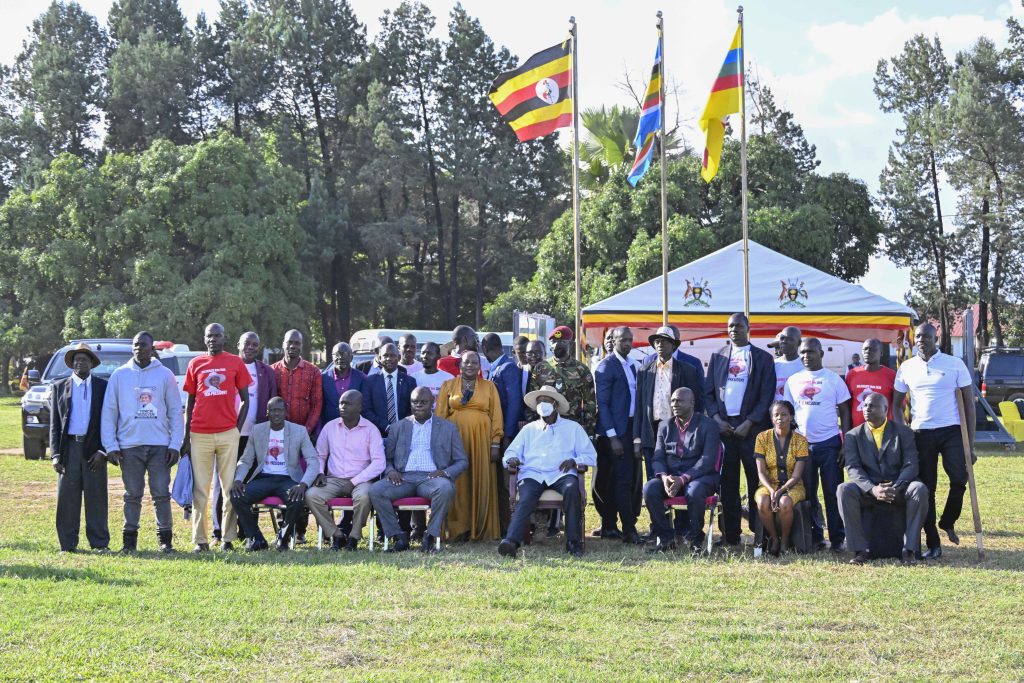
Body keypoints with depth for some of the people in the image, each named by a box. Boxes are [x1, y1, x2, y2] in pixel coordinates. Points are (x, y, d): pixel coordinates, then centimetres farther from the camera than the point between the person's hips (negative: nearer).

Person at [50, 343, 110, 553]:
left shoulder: (103, 387, 8)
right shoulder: (59, 387, 11)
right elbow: (54, 423, 9)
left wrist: (103, 451, -6)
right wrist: (55, 454, -1)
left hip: (94, 449, -1)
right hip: (68, 448, 1)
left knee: (96, 498, 0)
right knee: (67, 498, 1)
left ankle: (100, 543, 5)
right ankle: (68, 545, 7)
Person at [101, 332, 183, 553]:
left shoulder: (165, 375, 5)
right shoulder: (119, 375, 6)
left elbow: (175, 412, 5)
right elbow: (109, 412, 5)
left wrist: (175, 445, -3)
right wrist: (110, 446, -3)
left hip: (160, 445, -1)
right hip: (129, 446, 1)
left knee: (162, 494, -1)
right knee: (132, 495, 6)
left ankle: (165, 538, 7)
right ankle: (129, 539, 13)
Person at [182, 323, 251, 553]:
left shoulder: (235, 363, 6)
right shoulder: (195, 364, 9)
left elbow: (245, 400, 9)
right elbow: (190, 402, 11)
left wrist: (237, 428, -1)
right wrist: (186, 437, 6)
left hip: (228, 434, -1)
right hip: (200, 434, 1)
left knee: (230, 486, 1)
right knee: (200, 489, 1)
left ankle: (228, 538, 6)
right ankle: (200, 540, 4)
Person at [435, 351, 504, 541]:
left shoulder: (489, 387, 10)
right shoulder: (448, 386, 11)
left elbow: (496, 416, 5)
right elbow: (440, 415, 7)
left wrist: (495, 444, -4)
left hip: (481, 440, 0)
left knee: (481, 483, 0)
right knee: (457, 484, -2)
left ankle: (481, 529, 4)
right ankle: (458, 529, 1)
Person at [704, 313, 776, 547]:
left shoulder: (763, 358, 4)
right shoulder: (717, 356, 13)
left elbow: (766, 396, -2)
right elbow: (708, 392, 12)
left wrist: (749, 424, -11)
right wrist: (717, 419, -3)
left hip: (751, 427, -3)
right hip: (723, 425, 3)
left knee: (756, 481, -2)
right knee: (727, 482, 3)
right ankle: (730, 534, 7)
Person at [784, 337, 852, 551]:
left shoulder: (833, 379, 1)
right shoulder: (793, 381, 8)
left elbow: (845, 412, 2)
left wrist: (846, 444, -5)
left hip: (829, 443, -3)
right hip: (802, 444, 3)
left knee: (833, 492, -2)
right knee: (808, 494, 6)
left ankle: (837, 539, 4)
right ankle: (815, 538, 14)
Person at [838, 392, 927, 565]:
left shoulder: (903, 432, 7)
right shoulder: (853, 436, 8)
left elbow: (911, 465, -5)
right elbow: (853, 468, -6)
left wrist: (895, 488, -24)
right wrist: (873, 489, -25)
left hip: (898, 489, 0)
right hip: (868, 490, 0)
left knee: (920, 489, -32)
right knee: (844, 490, -31)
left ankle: (909, 549, -25)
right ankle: (861, 549, -26)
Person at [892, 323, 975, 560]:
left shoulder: (955, 364, -1)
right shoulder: (907, 368, 7)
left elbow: (968, 403, 0)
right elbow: (896, 404, 13)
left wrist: (971, 443, -5)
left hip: (951, 431, -2)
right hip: (920, 434, 2)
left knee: (960, 478, -17)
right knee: (926, 487, 3)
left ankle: (948, 522, 12)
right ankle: (933, 544, 10)